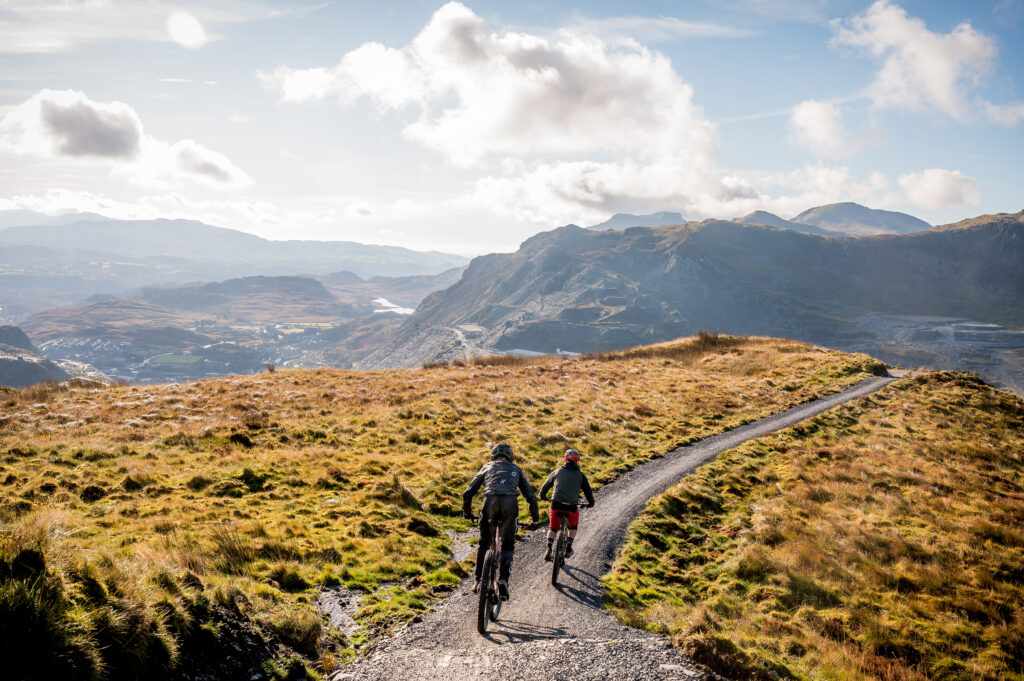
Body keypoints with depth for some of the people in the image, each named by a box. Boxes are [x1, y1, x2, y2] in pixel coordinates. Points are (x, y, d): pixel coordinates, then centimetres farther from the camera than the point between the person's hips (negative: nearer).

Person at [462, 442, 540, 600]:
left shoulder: (487, 467, 30)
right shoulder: (516, 470, 31)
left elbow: (468, 493, 27)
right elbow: (530, 496, 28)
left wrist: (467, 512, 41)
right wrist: (535, 517, 38)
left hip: (490, 501, 0)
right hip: (510, 503, 0)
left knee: (484, 543, 20)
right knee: (508, 545, 15)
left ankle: (478, 581, 14)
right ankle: (503, 579, -5)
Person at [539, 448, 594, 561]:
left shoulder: (557, 471, 14)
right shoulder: (580, 475, 10)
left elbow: (545, 486, 23)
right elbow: (588, 491, 14)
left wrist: (542, 496, 42)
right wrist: (590, 503, 32)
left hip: (556, 505, 1)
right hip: (571, 507, -1)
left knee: (553, 528, 21)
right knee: (573, 526, 28)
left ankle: (549, 549, 3)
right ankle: (568, 549, 23)